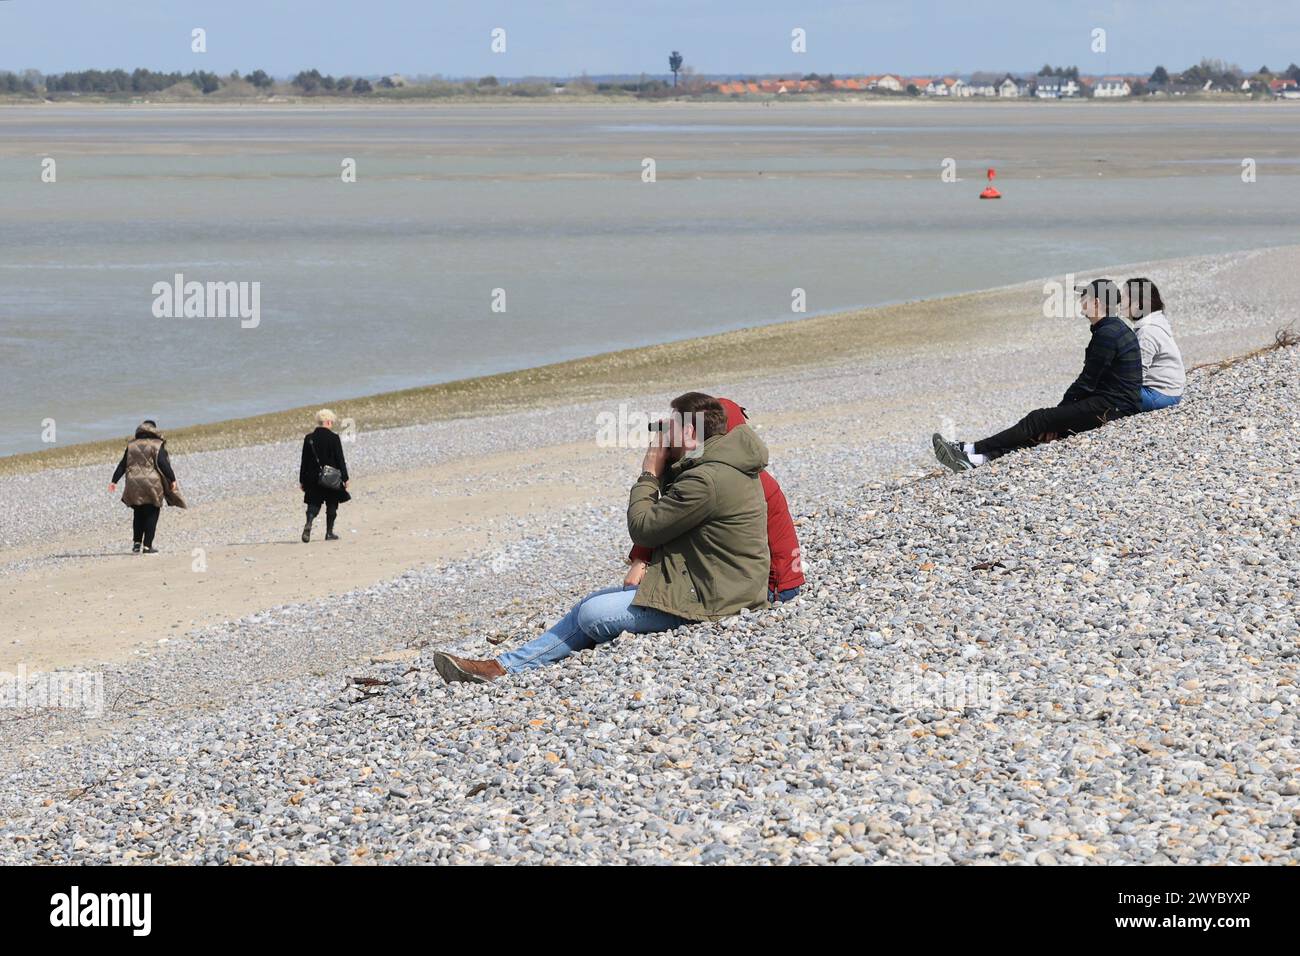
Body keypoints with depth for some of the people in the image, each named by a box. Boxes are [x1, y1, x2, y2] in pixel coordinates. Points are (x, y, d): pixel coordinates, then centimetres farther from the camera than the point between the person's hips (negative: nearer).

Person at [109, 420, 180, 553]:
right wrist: (172, 479, -7)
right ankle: (147, 546, -1)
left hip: (134, 484, 4)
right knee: (151, 515, 3)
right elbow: (163, 463, -11)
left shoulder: (131, 445, 10)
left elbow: (122, 465, 10)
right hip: (152, 484, -4)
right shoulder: (157, 445, -2)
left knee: (138, 515, 17)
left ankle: (136, 543, 11)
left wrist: (114, 481, 12)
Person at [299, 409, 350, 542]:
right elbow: (340, 460, -8)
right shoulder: (334, 438, -10)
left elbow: (304, 461, 5)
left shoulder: (309, 439, 1)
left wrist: (302, 480, 10)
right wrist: (344, 478, -1)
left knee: (314, 503, 7)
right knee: (331, 505, 10)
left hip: (313, 478, 3)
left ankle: (308, 524, -19)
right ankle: (329, 532, 13)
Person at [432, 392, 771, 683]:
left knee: (592, 615, -10)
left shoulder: (707, 480, -24)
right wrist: (665, 471, 6)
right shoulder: (722, 466, 11)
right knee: (592, 603, 10)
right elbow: (670, 511, 20)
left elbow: (642, 528, -16)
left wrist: (649, 475, -3)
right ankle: (503, 666, 8)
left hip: (705, 600, -11)